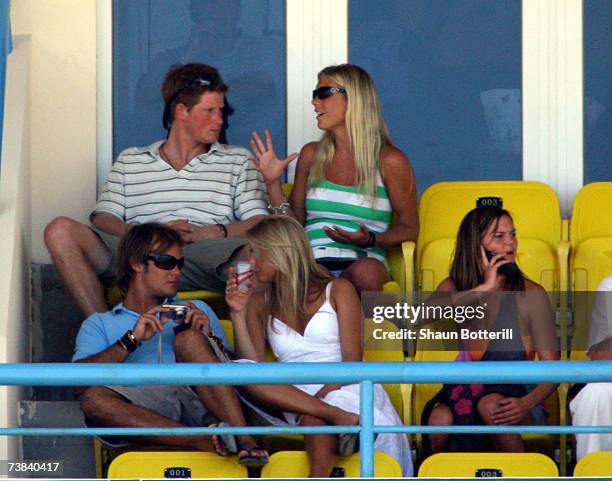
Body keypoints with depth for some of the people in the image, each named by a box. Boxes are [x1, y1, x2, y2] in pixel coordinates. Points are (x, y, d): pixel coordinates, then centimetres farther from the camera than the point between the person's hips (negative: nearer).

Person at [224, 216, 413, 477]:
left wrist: (322, 395, -19)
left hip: (342, 389, -3)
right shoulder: (260, 303, 20)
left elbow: (352, 360, -1)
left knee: (314, 419, -39)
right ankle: (338, 417, -46)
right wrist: (238, 314, -3)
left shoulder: (337, 290, 12)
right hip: (293, 395, 3)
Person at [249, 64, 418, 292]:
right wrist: (273, 183, 7)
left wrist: (371, 240, -10)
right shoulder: (312, 155, 18)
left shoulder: (389, 160, 5)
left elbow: (409, 228, 8)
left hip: (362, 261, -2)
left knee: (364, 272, -41)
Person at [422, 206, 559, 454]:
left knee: (491, 405, -36)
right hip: (463, 393, 1)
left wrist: (527, 403, -26)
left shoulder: (531, 294, -1)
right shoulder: (453, 287, 7)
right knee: (441, 419, -34)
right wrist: (484, 289, -20)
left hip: (513, 395, -1)